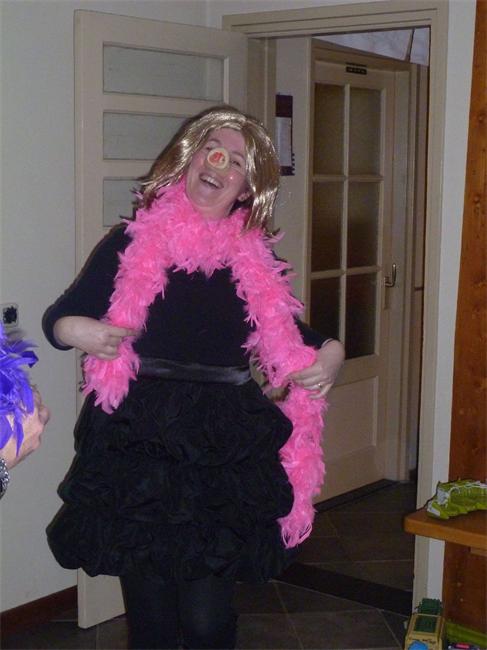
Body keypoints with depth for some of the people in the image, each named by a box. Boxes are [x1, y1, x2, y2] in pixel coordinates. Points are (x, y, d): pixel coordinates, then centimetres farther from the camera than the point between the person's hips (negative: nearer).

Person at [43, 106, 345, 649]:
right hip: (139, 447, -1)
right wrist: (72, 330, -14)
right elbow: (60, 315, 8)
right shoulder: (132, 243, 2)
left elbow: (287, 334, 19)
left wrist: (330, 354, -1)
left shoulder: (256, 260, 7)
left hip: (225, 455, 1)